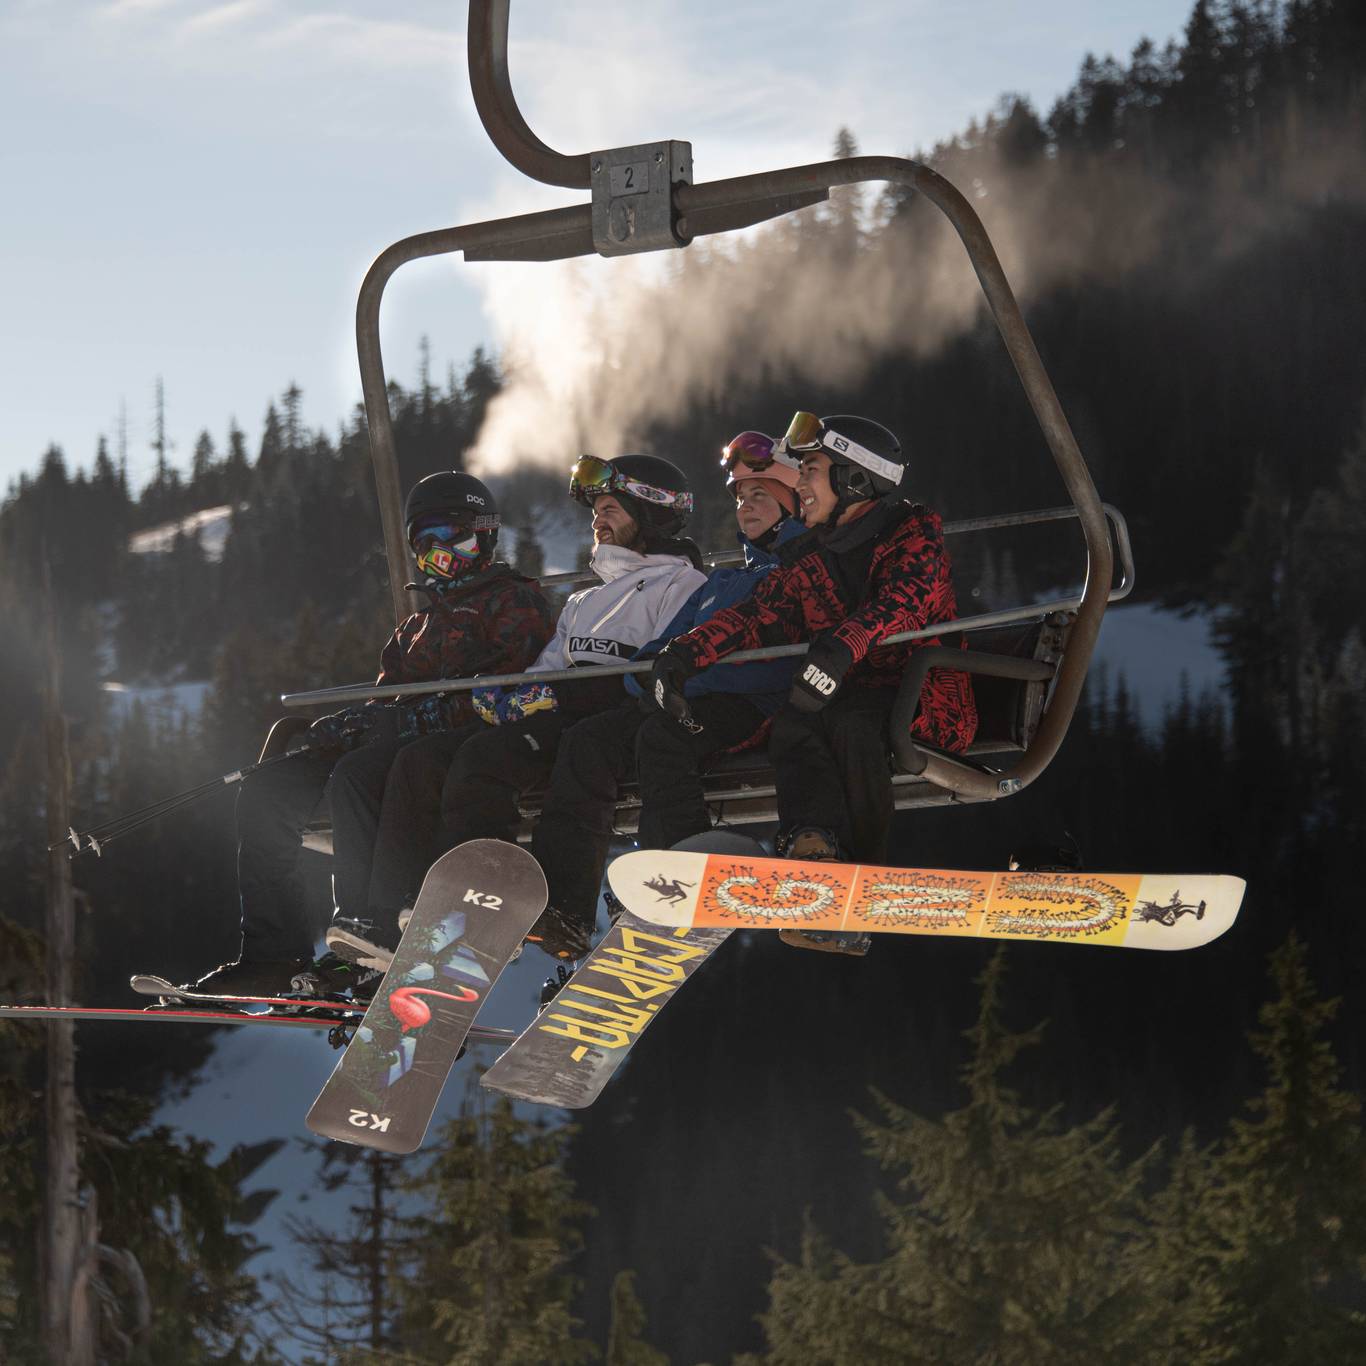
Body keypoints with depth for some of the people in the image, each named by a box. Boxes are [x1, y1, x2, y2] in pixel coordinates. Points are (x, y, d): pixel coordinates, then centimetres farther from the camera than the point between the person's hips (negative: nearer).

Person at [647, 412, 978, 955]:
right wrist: (686, 652, -13)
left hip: (924, 707, -5)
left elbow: (902, 599, -21)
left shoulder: (914, 531, -1)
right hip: (846, 699, 5)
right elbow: (759, 616, 6)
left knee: (849, 721, -36)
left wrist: (843, 645, -40)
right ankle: (813, 844, -52)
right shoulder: (809, 558, 18)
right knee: (790, 725, -28)